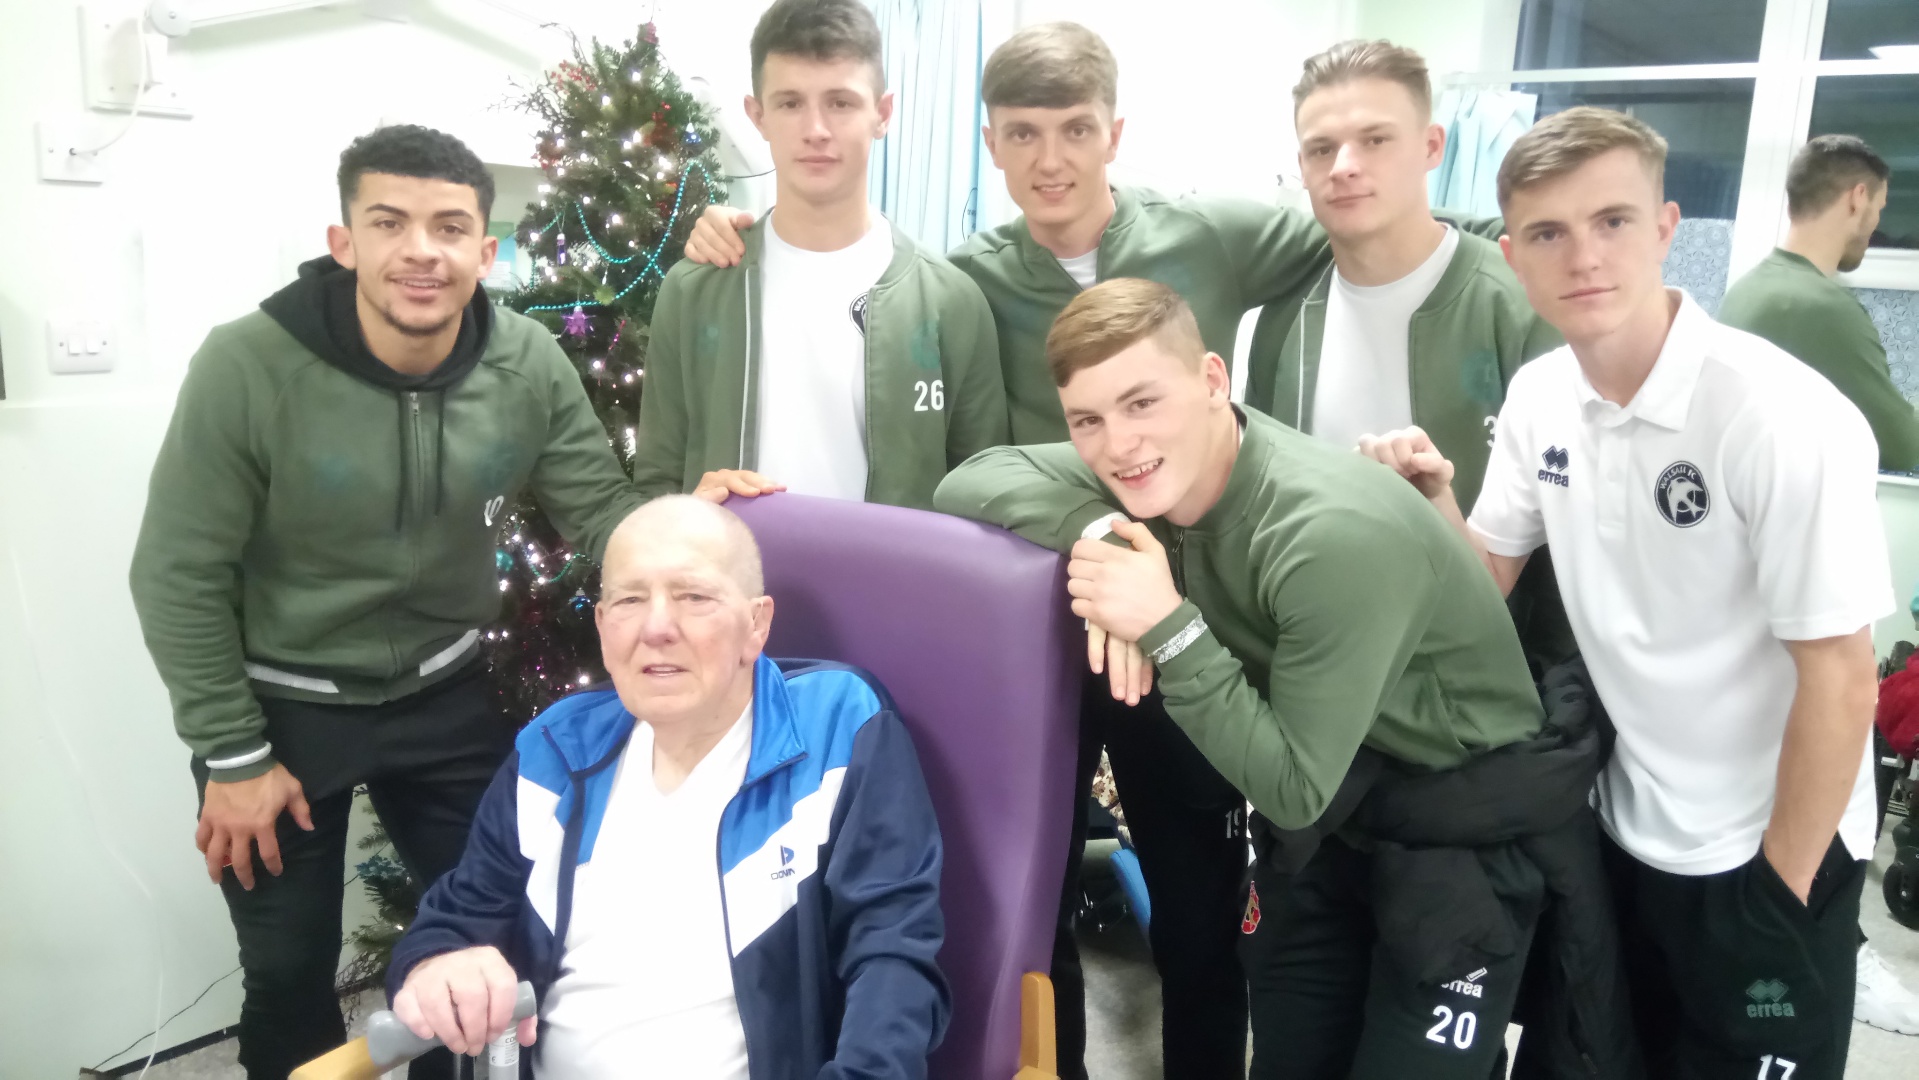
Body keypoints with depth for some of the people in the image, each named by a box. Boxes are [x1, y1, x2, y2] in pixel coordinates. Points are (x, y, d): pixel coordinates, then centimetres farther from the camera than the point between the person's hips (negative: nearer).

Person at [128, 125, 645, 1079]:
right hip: (280, 703, -2)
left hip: (445, 693, 3)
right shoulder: (247, 366, -23)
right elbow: (178, 577, -15)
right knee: (289, 972, 14)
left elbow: (599, 510, -8)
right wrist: (232, 755, -11)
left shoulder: (528, 365, -15)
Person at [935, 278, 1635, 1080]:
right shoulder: (1152, 469, -13)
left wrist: (1167, 627, -34)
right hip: (1326, 817, 6)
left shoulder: (1335, 535, -33)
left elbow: (1295, 788, -27)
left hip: (1467, 824, -6)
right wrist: (1098, 531, -25)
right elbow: (970, 482, -8)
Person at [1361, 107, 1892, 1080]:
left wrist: (1780, 891, -11)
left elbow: (1839, 677, -19)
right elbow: (1488, 579, 5)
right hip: (1625, 829, 6)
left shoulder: (1784, 419, -25)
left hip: (1768, 854, -5)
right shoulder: (1539, 396, -6)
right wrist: (1433, 498, -16)